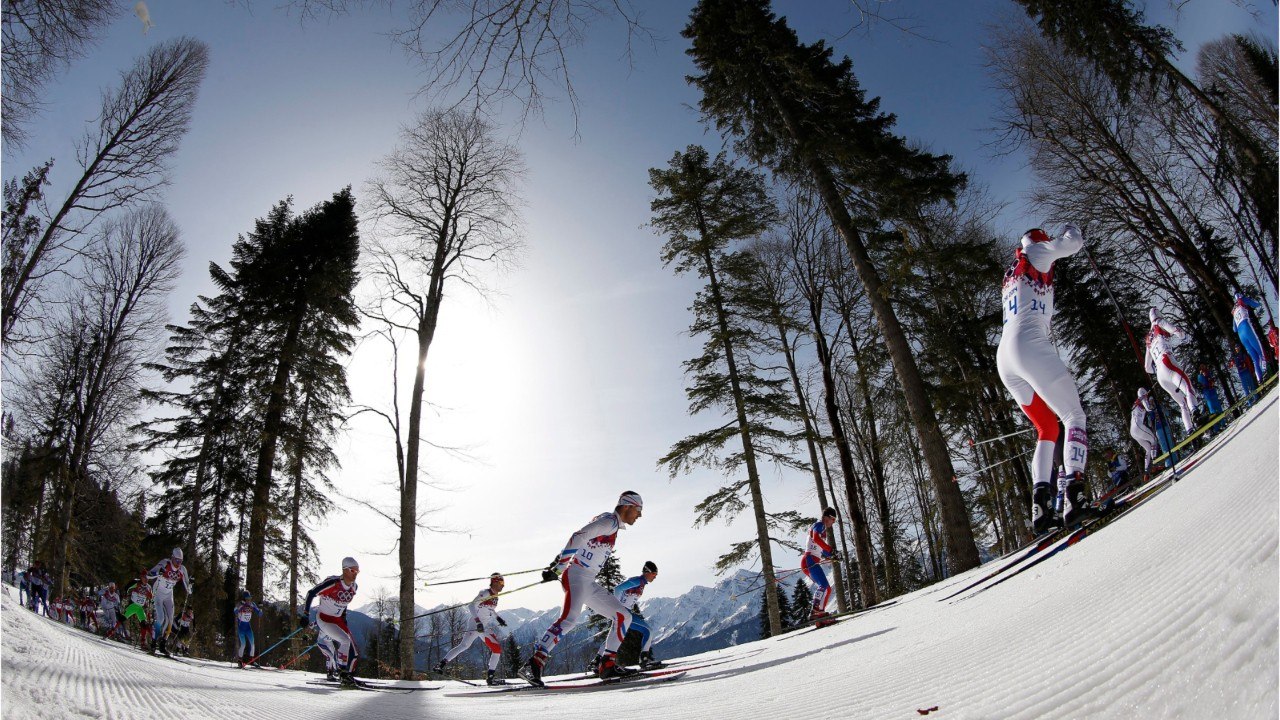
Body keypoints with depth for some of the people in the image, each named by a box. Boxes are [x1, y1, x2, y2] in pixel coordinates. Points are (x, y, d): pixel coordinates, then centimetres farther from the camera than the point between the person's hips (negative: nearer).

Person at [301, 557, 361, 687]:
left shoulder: (353, 587, 0)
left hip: (338, 620, 7)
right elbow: (311, 593, -14)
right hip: (323, 618, -7)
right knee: (345, 641, -24)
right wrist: (306, 615, -13)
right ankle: (342, 672, -11)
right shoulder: (332, 582, -22)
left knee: (354, 651, -2)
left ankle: (348, 674, 10)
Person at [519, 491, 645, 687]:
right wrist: (558, 567, -24)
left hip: (589, 583, 10)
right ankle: (533, 664, -33)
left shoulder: (613, 525, 21)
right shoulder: (609, 520, -8)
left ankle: (607, 665, 4)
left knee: (623, 616, 5)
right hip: (576, 575, -10)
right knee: (569, 618, -30)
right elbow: (577, 538, -19)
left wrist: (558, 565, 17)